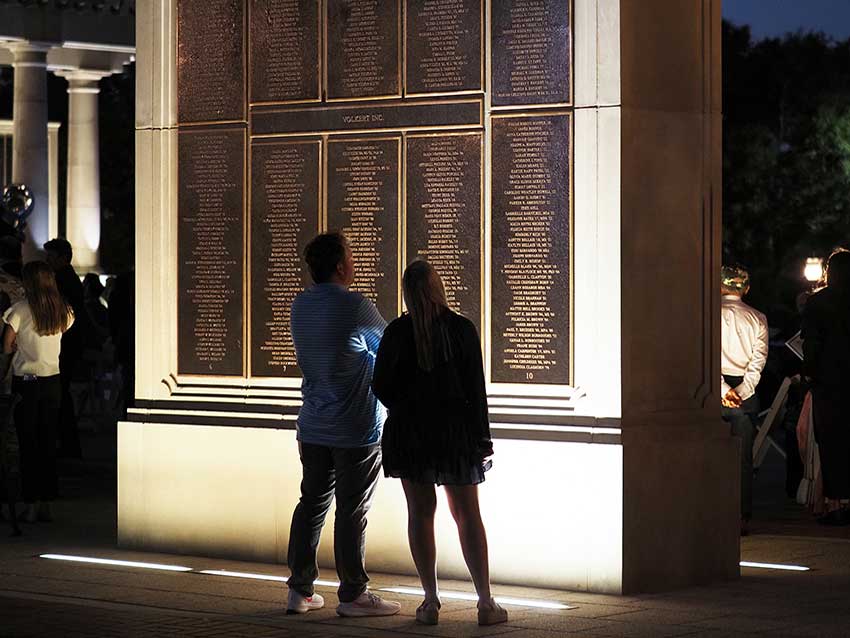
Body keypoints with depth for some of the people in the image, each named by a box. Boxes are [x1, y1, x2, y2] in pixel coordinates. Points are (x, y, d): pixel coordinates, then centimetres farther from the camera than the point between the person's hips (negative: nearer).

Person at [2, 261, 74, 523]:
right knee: (49, 443, 9)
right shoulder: (62, 310, 3)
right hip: (52, 381, 4)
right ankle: (46, 504, 10)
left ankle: (31, 504, 0)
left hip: (26, 381, -4)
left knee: (28, 444, 1)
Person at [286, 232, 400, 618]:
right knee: (352, 512, -1)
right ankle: (353, 595, 5)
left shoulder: (300, 307, 6)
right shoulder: (355, 306, -16)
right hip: (356, 430, -7)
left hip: (312, 427, 7)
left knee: (311, 503, 13)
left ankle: (300, 591, 15)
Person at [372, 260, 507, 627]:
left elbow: (381, 387, -2)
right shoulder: (462, 329, -7)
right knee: (467, 514, 7)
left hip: (409, 431, 0)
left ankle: (431, 602, 6)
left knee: (420, 512, 7)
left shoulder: (397, 333, -6)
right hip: (455, 429, 0)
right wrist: (482, 437, 2)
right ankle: (485, 603, 5)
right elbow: (475, 388, -6)